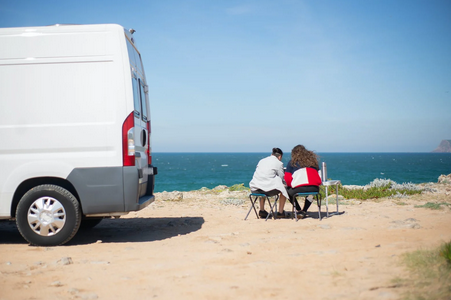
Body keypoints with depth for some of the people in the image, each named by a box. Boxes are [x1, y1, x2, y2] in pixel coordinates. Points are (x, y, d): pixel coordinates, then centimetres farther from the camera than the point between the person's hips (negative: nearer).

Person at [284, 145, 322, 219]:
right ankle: (304, 211, 30)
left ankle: (298, 210, 21)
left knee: (287, 191, 26)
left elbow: (287, 178, 6)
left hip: (299, 189, -4)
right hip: (315, 189, 4)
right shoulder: (313, 160, 22)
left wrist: (291, 185, 23)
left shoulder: (292, 162, 12)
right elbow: (317, 174, 24)